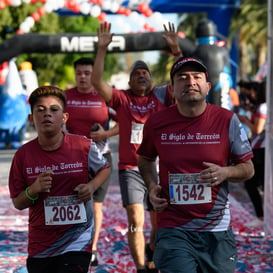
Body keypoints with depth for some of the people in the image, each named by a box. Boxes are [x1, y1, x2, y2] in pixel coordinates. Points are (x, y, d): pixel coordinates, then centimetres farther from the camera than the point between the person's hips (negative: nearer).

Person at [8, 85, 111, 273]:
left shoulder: (84, 147, -7)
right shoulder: (24, 155, -3)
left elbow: (105, 168, 13)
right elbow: (18, 203, 3)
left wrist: (92, 186, -7)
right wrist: (34, 189, -18)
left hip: (77, 242, -3)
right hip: (39, 246, 3)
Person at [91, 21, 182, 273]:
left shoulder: (162, 96, 6)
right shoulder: (122, 99, 4)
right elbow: (97, 81, -8)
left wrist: (176, 50, -17)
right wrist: (102, 49, -16)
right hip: (131, 169, -1)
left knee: (159, 223, 10)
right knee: (136, 220, -14)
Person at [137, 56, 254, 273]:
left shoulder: (227, 120, -1)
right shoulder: (157, 123, 1)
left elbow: (248, 168, 7)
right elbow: (146, 160, 21)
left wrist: (225, 172, -14)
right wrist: (152, 186, 1)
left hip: (217, 231, 1)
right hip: (174, 231, -1)